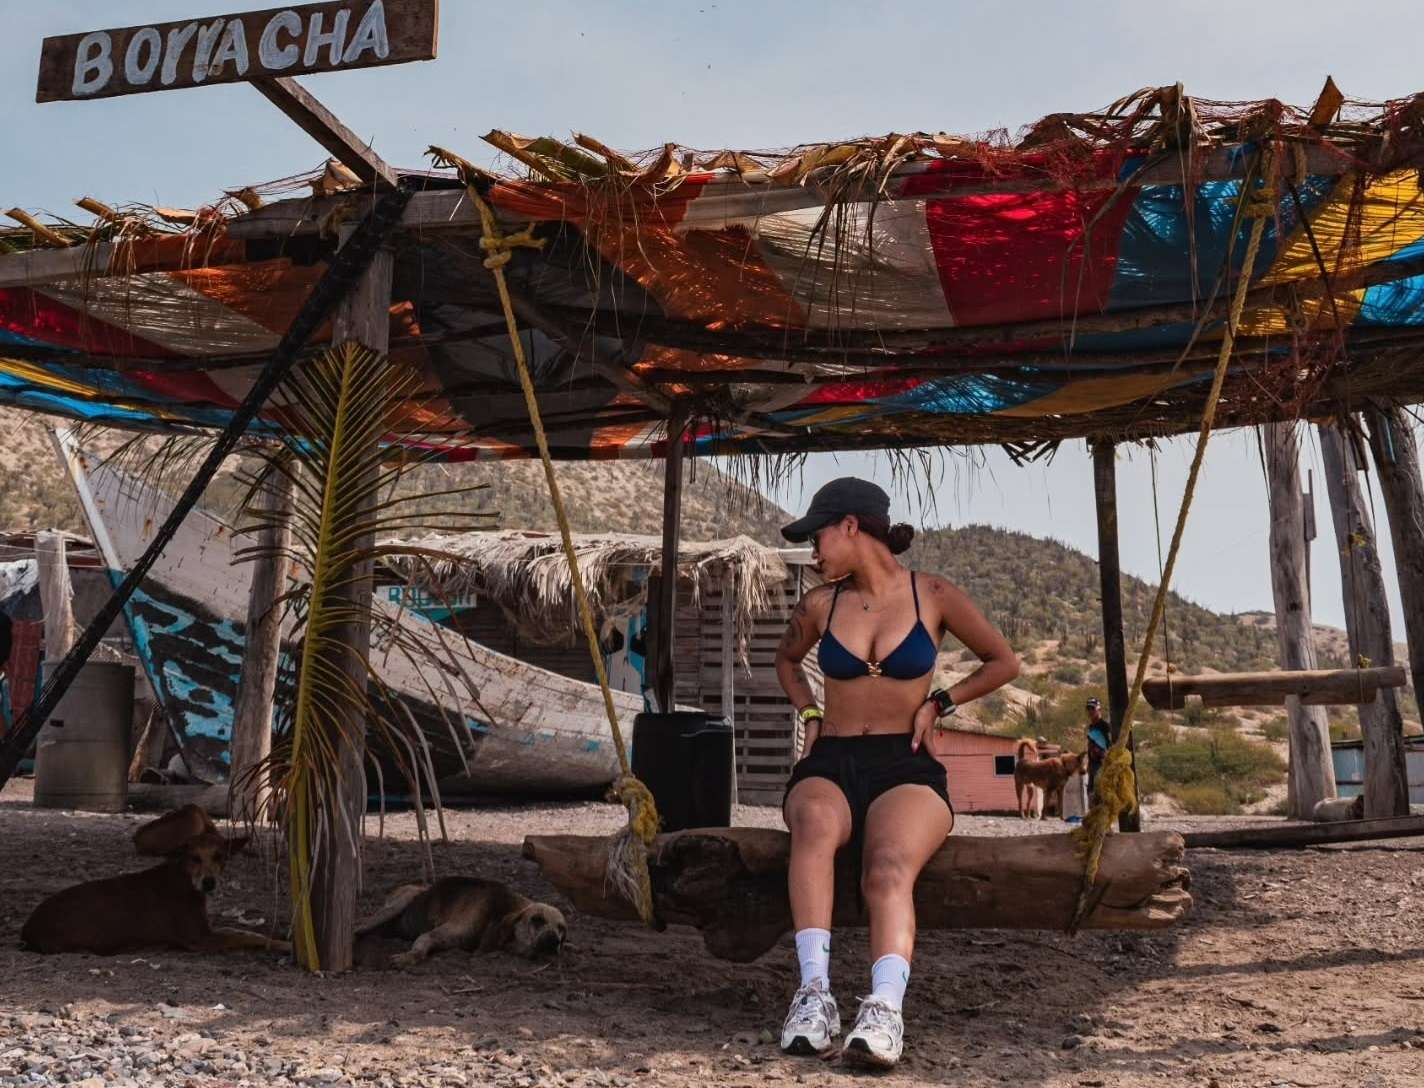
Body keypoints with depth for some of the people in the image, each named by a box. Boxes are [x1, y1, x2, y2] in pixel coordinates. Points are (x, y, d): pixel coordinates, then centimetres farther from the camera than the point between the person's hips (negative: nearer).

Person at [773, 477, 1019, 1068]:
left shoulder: (933, 596, 4)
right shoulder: (819, 605, 11)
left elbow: (1004, 662, 15)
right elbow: (786, 660, 32)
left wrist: (938, 703, 4)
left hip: (904, 765, -1)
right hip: (830, 761, 2)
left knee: (889, 869, -35)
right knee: (815, 825, -37)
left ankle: (885, 1011, -52)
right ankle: (814, 992, -45)